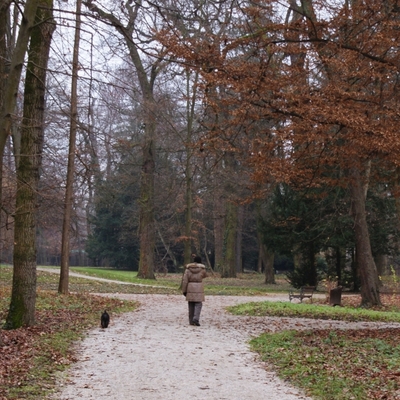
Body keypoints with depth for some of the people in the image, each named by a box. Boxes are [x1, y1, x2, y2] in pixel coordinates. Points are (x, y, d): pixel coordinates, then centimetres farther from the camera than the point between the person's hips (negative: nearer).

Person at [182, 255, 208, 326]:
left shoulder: (188, 268, -1)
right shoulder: (202, 268, -4)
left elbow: (185, 280, -5)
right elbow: (205, 275, 18)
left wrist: (184, 291, 0)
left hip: (190, 288, 2)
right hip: (199, 288, -2)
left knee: (191, 305, 11)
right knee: (198, 304, -1)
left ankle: (191, 321, 12)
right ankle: (196, 319, -19)